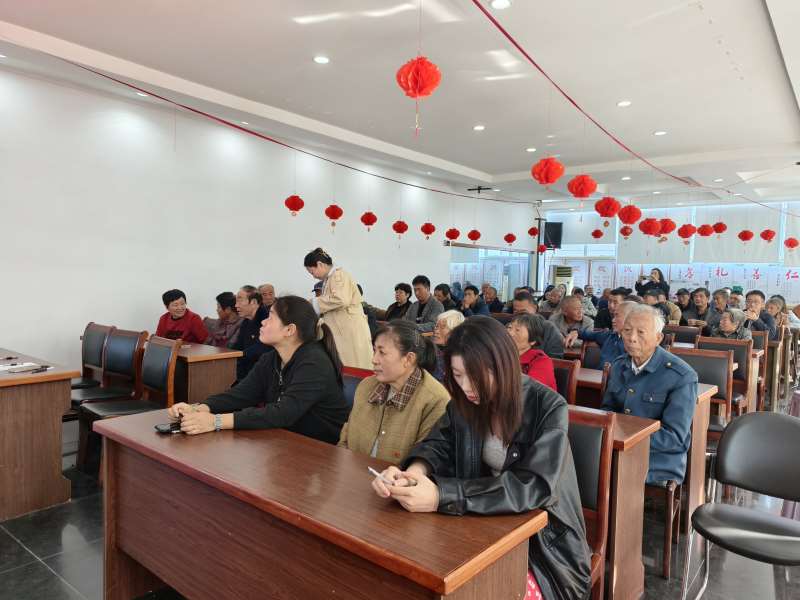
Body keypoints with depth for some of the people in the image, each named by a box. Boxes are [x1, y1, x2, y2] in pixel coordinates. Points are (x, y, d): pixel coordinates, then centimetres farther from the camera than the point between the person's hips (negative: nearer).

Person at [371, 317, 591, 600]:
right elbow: (438, 446, 3)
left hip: (542, 541, -3)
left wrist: (442, 496, -35)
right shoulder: (463, 402, -5)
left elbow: (532, 486, -27)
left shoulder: (549, 408, -20)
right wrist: (414, 470, -22)